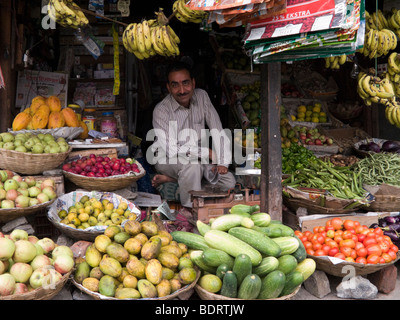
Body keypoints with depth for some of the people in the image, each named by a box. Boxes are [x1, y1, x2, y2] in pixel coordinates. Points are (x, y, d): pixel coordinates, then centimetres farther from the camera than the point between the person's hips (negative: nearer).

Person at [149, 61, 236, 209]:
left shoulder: (202, 96, -5)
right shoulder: (161, 110, -20)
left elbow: (218, 131, -5)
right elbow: (171, 149, -26)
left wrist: (223, 162, -16)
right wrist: (208, 153, -21)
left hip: (200, 159, 6)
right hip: (167, 160, -6)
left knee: (228, 182, -11)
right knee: (192, 164, -37)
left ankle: (170, 180, -6)